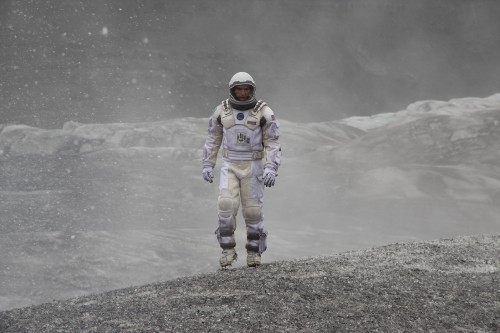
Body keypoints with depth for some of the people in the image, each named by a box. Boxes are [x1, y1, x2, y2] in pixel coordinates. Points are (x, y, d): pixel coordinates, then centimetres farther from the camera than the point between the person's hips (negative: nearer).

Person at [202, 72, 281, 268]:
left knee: (252, 209, -1)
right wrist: (207, 165, 4)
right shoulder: (222, 110, -2)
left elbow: (273, 143, -9)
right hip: (230, 166, 1)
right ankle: (228, 251, -6)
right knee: (226, 205, -16)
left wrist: (271, 169, -21)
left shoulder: (263, 112, -9)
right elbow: (213, 139, 8)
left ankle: (254, 252, 17)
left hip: (253, 166, -1)